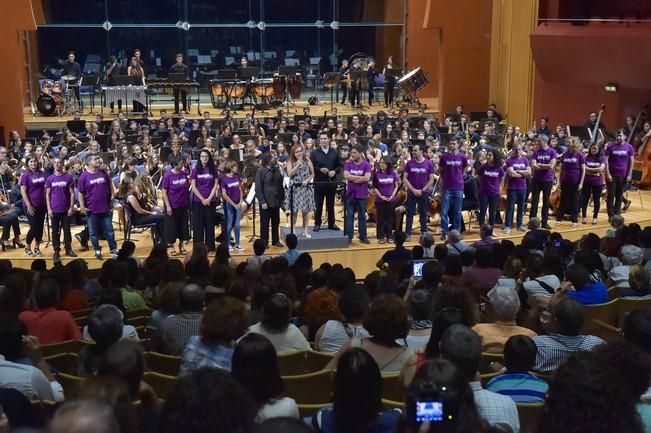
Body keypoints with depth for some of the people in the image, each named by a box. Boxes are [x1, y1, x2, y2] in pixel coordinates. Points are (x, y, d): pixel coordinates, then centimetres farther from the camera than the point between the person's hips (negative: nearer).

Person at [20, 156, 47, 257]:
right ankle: (27, 247, 16)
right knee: (34, 228, -5)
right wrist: (29, 206, -16)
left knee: (40, 227, 8)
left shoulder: (43, 174, 4)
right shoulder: (25, 175, -7)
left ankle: (37, 247, 21)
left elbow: (46, 188, 12)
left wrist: (47, 202, 6)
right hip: (31, 206, -4)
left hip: (42, 205, 4)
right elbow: (23, 192, -10)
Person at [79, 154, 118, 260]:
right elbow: (81, 193, -5)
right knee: (93, 232, 8)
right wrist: (82, 207, -10)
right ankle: (97, 251, 21)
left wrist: (113, 195, 9)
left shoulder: (103, 173, 1)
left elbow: (110, 184, 18)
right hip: (92, 209, -2)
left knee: (109, 230, 8)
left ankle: (114, 249, 18)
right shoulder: (84, 176, -8)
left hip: (105, 208, 2)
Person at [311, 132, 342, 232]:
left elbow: (340, 166, 7)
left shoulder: (335, 153, 6)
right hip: (319, 182, -2)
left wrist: (335, 171, -11)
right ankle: (317, 224, 12)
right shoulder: (314, 153, 1)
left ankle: (331, 224, 20)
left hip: (332, 182, 2)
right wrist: (320, 170, -17)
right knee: (318, 205, 3)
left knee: (331, 204, 10)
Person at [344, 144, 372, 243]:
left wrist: (353, 178, -10)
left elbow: (367, 178, -16)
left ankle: (363, 237, 16)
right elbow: (346, 176, -12)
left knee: (362, 216, 8)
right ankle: (348, 236, 8)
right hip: (350, 194, 1)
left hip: (362, 195, -1)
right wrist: (360, 177, -12)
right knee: (349, 216, 4)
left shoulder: (366, 164, -4)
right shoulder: (348, 163, 1)